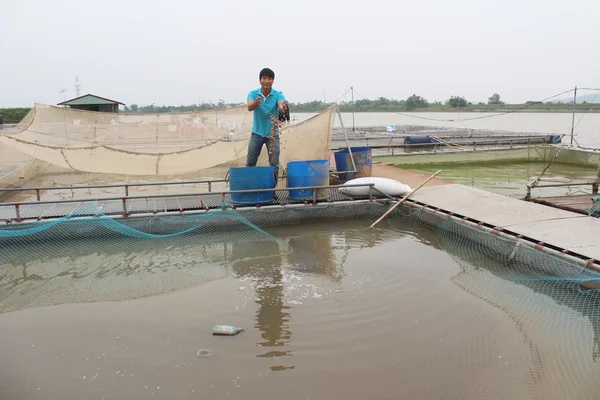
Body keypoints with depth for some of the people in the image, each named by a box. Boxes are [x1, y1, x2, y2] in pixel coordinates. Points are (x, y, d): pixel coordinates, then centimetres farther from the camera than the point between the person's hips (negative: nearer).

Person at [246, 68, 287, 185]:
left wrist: (282, 107, -56)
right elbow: (249, 107, -27)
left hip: (273, 134, -1)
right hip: (257, 133, 1)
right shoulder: (253, 94, -8)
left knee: (274, 164, -1)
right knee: (250, 163, 4)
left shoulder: (278, 94, -11)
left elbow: (281, 105, -31)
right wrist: (255, 103, -51)